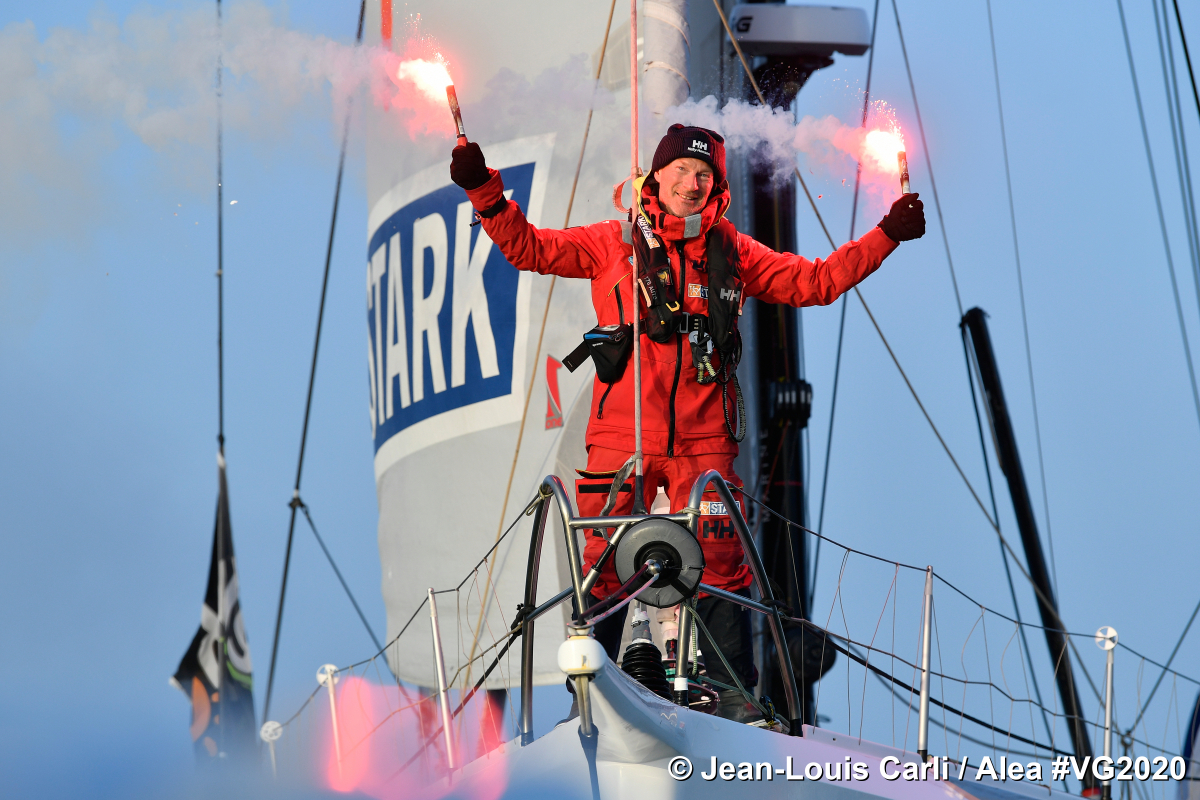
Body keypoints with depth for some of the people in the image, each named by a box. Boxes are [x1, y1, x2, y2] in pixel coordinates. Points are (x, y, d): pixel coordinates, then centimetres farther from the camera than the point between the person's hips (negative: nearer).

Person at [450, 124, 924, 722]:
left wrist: (887, 236, 10)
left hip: (704, 436, 1)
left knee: (719, 562, -2)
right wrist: (485, 191, -5)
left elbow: (815, 281, 15)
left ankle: (732, 692, 7)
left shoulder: (733, 252, 13)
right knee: (605, 561, -1)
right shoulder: (613, 243, 8)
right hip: (622, 433, -1)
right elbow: (529, 248, 7)